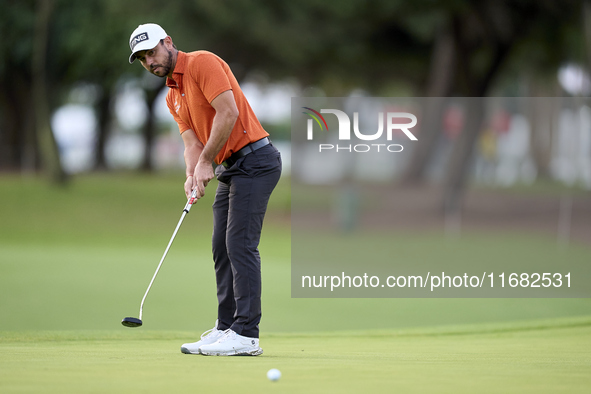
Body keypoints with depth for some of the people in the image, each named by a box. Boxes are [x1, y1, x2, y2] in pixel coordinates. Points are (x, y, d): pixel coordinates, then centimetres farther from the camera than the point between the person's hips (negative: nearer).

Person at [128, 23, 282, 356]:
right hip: (230, 168, 10)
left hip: (254, 158, -10)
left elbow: (228, 112, -19)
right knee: (222, 247, 8)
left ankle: (246, 335, -17)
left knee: (240, 244, -14)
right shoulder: (173, 97, 17)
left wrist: (206, 161, -13)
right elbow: (192, 142, 10)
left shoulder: (202, 63, -10)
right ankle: (226, 328, 11)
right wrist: (193, 175, -11)